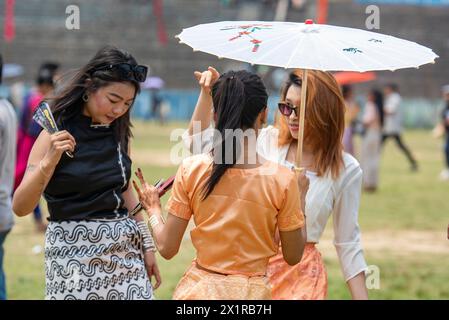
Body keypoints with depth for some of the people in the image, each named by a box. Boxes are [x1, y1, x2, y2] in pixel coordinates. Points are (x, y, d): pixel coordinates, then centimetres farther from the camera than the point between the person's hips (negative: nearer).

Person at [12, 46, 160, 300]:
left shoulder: (119, 132, 8)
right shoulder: (57, 135, -8)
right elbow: (20, 208, -13)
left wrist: (147, 245, 14)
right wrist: (49, 161, -26)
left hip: (125, 247, 5)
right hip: (75, 250, -5)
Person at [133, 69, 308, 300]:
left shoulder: (191, 169, -8)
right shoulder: (282, 180, -11)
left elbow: (167, 248, -3)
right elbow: (293, 256, 0)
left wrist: (153, 211, 17)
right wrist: (300, 197, 11)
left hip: (199, 289, 2)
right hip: (252, 292, -2)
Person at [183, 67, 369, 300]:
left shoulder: (345, 170, -4)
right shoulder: (268, 141, 1)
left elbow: (348, 245, 1)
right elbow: (197, 141, 8)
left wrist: (361, 297, -3)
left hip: (301, 276, -2)